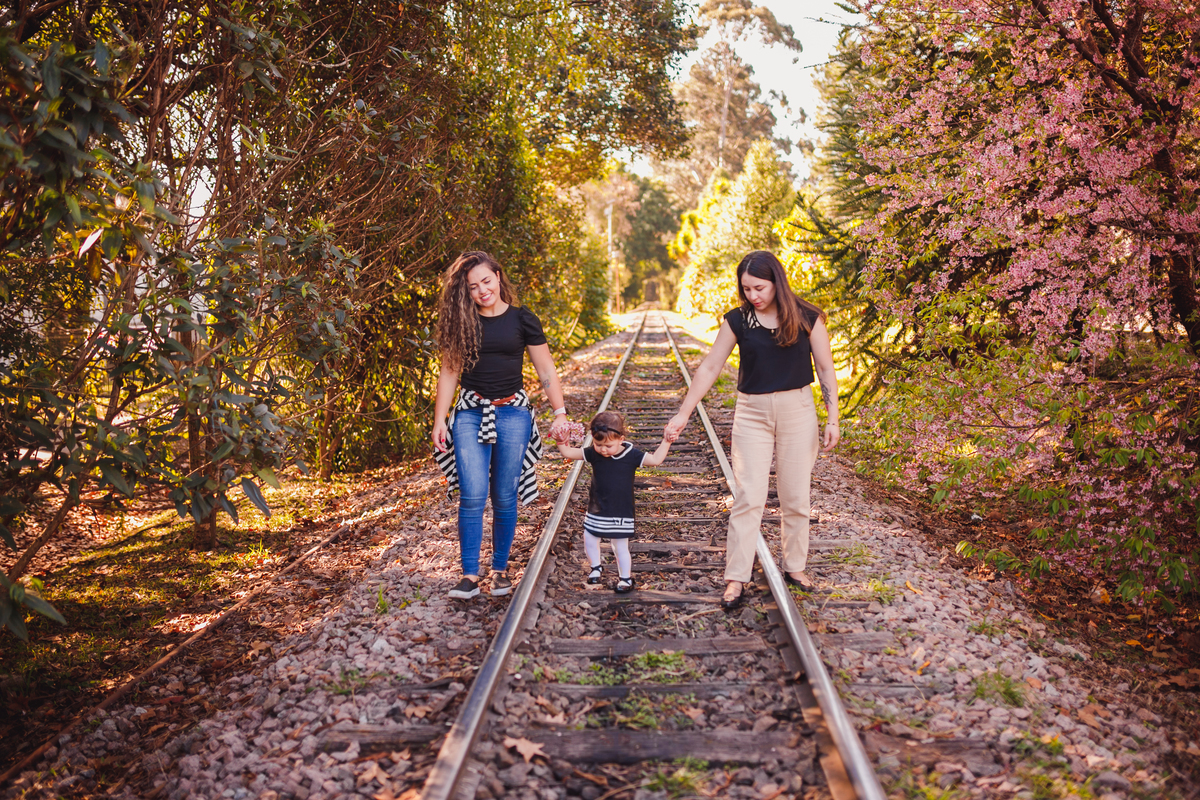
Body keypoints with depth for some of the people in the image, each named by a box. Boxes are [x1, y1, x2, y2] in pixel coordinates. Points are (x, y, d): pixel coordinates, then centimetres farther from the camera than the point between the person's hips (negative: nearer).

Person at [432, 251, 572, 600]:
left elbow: (545, 369, 6)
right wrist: (439, 420, 4)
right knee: (473, 496, -10)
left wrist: (560, 412, 2)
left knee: (505, 499, 3)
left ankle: (500, 570, 18)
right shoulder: (460, 323, 4)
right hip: (470, 413, 0)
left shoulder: (522, 320, 2)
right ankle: (470, 575, -3)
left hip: (513, 413, 0)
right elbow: (449, 372, 8)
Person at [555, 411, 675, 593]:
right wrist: (560, 442, -27)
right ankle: (596, 568, 39)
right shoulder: (593, 454, -9)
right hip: (596, 510, 3)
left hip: (621, 512, -3)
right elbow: (568, 453, -9)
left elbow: (655, 460, -13)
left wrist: (666, 442, -23)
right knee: (589, 540, 11)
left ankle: (625, 578, 26)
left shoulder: (631, 455, -14)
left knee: (620, 547, 5)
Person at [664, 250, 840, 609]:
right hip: (752, 413, 0)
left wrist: (832, 420, -3)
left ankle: (795, 566, 24)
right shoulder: (737, 320, -2)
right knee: (748, 497, -6)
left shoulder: (807, 318, -4)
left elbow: (826, 369, 2)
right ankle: (736, 578, -1)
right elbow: (709, 368, 2)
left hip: (797, 410, 0)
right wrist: (683, 414, 0)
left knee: (795, 496, 8)